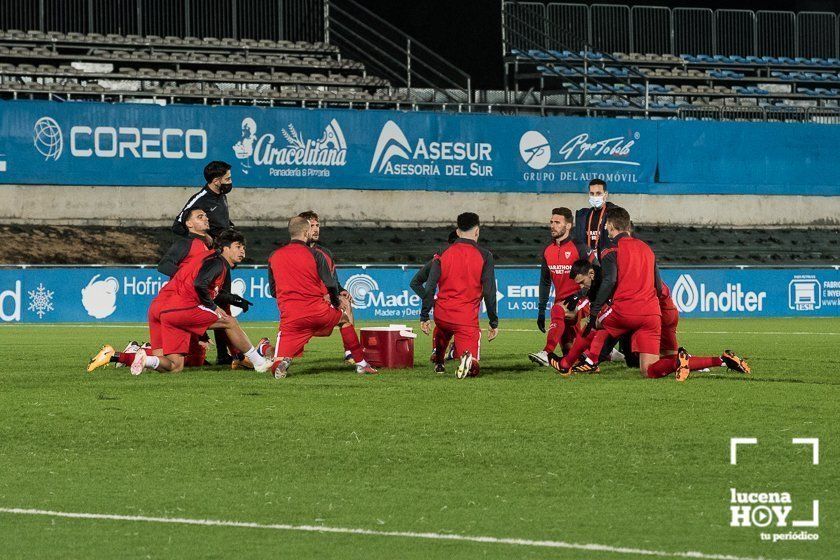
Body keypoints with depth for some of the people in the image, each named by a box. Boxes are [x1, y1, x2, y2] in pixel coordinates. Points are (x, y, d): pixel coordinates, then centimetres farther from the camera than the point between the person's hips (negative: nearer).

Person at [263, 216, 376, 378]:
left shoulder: (274, 257, 9)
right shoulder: (315, 254, 1)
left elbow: (273, 291, 16)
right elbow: (331, 286, 1)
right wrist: (337, 302, 22)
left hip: (290, 318, 0)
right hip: (319, 313, 0)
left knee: (277, 368, 3)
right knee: (344, 316, 33)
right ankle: (361, 363, 33)